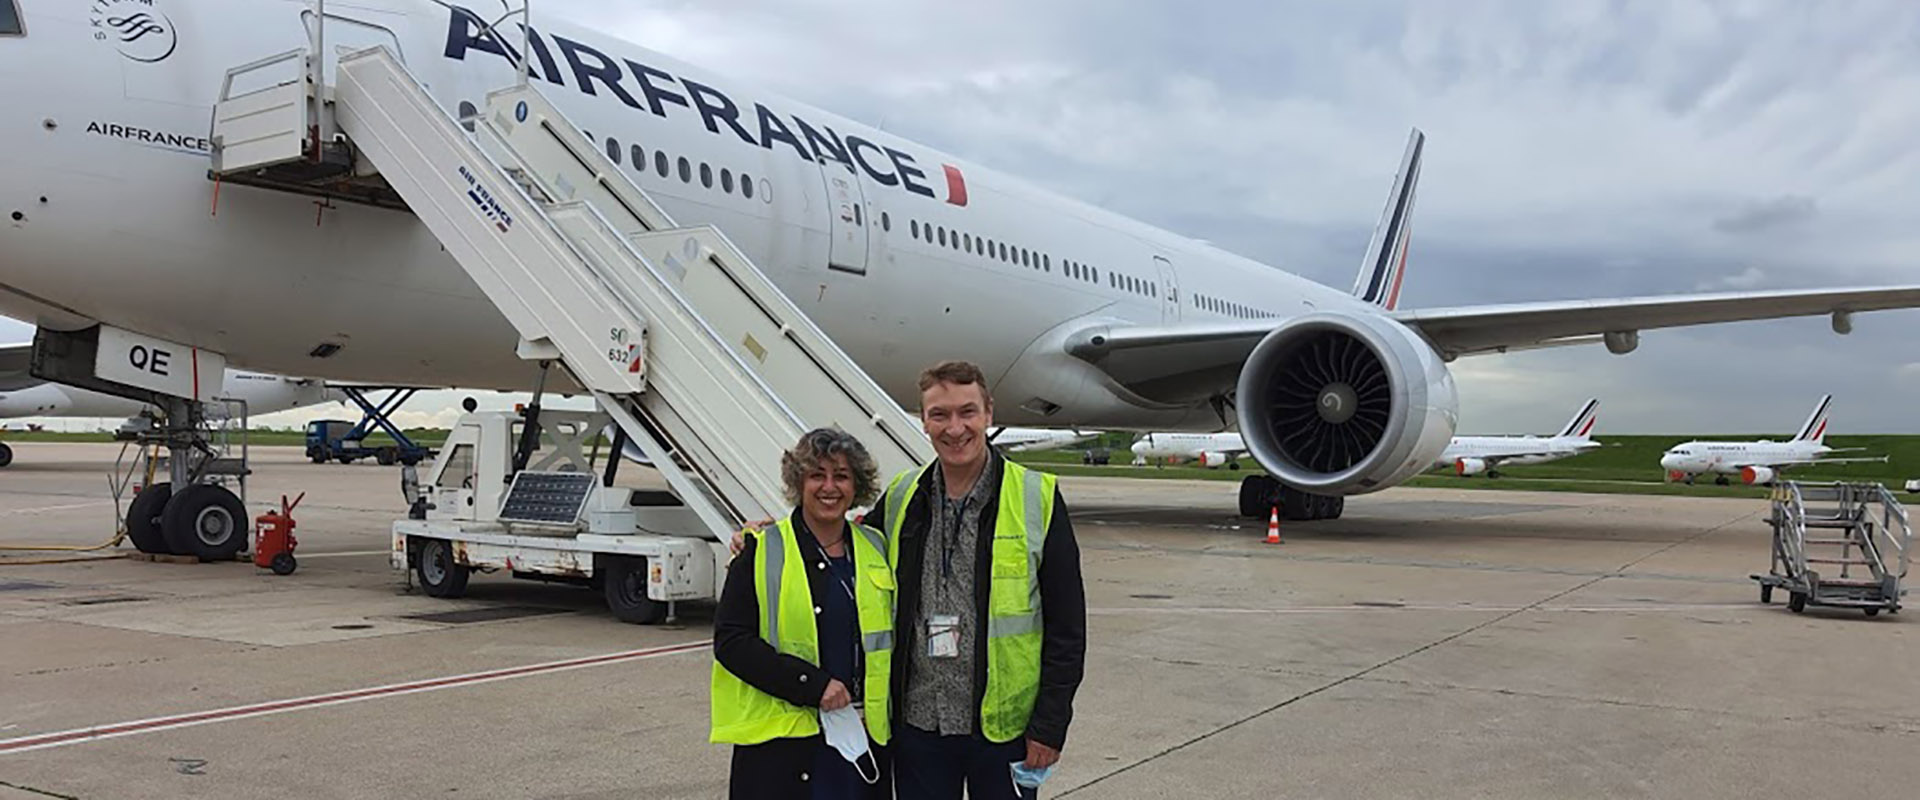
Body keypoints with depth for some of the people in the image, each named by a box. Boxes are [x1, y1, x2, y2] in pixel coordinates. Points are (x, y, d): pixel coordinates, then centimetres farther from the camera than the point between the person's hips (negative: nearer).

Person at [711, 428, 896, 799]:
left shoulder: (875, 550, 10)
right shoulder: (762, 552, -3)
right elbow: (730, 640, -8)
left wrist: (884, 711, 6)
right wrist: (813, 684, -16)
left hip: (862, 736, 4)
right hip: (779, 742, -4)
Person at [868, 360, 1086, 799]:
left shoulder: (1037, 499, -6)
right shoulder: (900, 499, 3)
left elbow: (1067, 627, -4)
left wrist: (1050, 724, -8)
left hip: (1004, 729, -3)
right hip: (917, 726, 3)